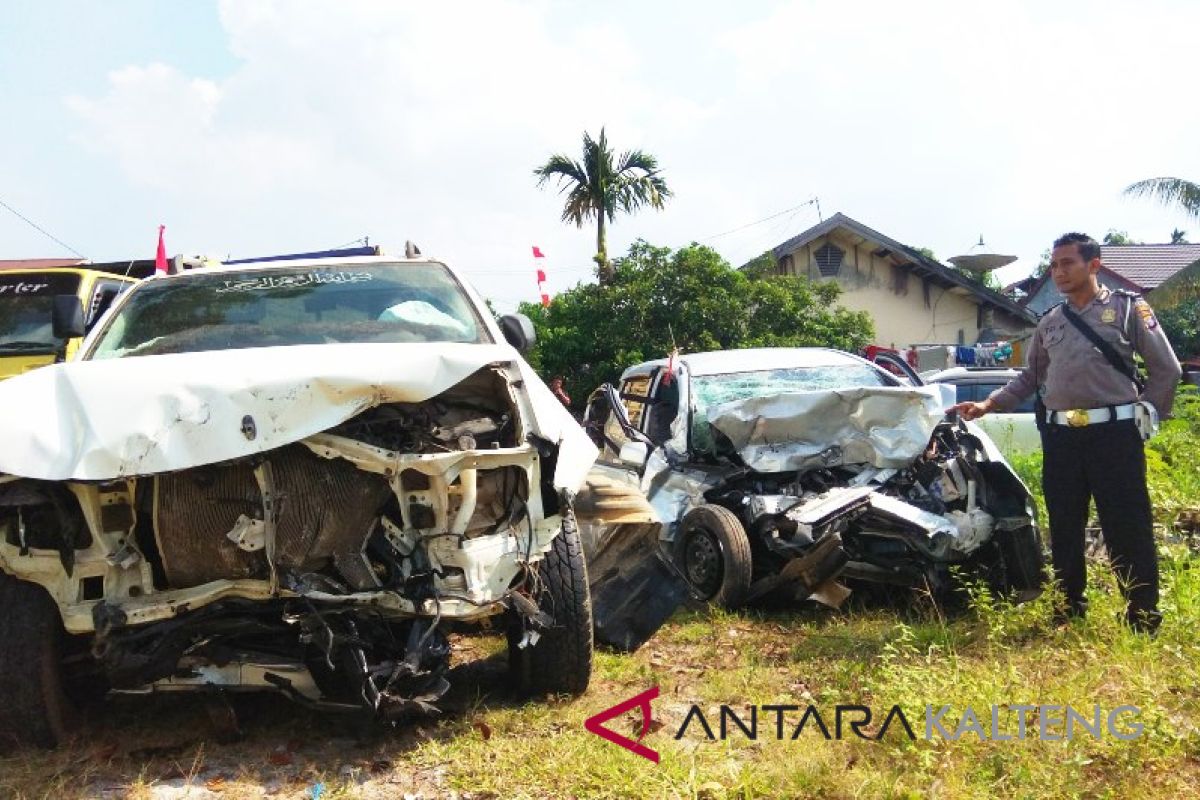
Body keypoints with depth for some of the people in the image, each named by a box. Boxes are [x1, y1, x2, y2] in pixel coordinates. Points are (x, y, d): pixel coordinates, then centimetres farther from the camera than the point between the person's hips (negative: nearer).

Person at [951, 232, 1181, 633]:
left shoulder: (1128, 307, 2)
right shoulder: (1049, 322, 16)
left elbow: (1166, 368, 3)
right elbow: (1029, 378, 20)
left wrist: (1147, 414, 2)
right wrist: (988, 404, 9)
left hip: (1113, 433, -5)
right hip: (1060, 437, 5)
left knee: (1128, 530, -4)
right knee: (1064, 531, 10)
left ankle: (1144, 619, 4)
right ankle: (1069, 612, 21)